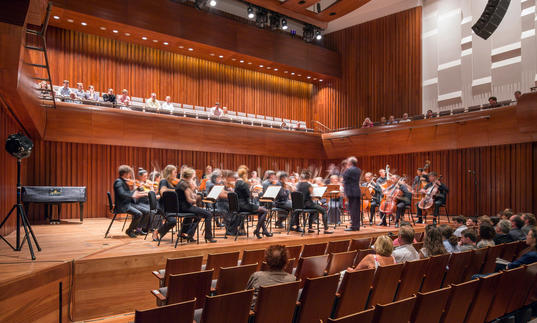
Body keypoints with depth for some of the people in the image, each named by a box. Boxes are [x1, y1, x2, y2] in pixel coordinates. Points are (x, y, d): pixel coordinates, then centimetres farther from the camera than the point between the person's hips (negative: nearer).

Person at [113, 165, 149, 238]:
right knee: (138, 214, -28)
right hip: (122, 206, -9)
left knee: (146, 211, -2)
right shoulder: (118, 182, -13)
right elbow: (122, 194, -28)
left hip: (129, 203, 9)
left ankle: (135, 228, 10)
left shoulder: (124, 182, 16)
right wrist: (132, 196, -27)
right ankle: (129, 231, -7)